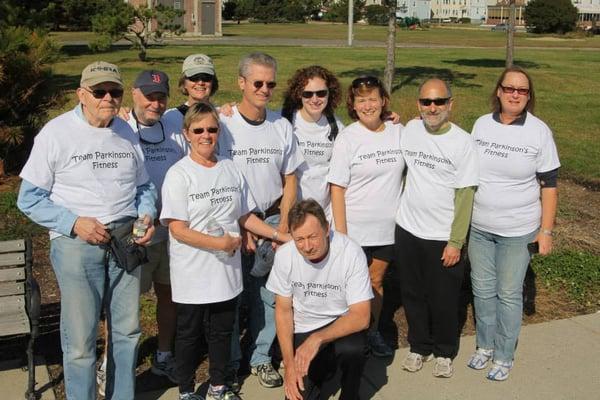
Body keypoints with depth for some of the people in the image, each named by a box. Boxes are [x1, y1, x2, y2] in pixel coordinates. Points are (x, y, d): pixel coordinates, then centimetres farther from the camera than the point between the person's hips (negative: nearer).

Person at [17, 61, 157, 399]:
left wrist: (148, 215, -3)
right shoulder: (56, 133, -7)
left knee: (127, 330, 15)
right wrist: (74, 224, -17)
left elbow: (144, 186, 17)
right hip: (76, 245, -4)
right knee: (81, 339, 1)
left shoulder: (127, 134, 7)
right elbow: (30, 199, -6)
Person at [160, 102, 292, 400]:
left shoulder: (230, 169, 4)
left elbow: (245, 216, 11)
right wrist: (221, 243, -19)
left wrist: (282, 236, 5)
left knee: (222, 331, 17)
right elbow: (178, 229, -17)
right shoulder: (179, 174, -12)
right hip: (193, 274, -4)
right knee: (190, 333, 12)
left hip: (226, 270, 5)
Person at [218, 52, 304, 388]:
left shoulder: (282, 126, 3)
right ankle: (229, 361, 22)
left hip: (272, 220, 3)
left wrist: (283, 226, 0)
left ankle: (261, 357, 24)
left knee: (269, 295, 6)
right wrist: (242, 231, -10)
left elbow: (289, 180, 9)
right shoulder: (224, 124, -9)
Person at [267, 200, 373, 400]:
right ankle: (322, 369, 21)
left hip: (343, 325, -2)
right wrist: (289, 364, -9)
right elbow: (283, 311, -3)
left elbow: (361, 316, -21)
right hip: (302, 331, 2)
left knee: (353, 348, -35)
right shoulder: (284, 255, -14)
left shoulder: (351, 253, -23)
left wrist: (318, 339, -33)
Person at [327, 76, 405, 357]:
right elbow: (337, 188, -11)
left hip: (388, 227, 3)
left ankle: (373, 332, 36)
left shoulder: (398, 132, -1)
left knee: (376, 281, 18)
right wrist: (340, 233, -13)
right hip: (355, 229, -3)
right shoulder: (347, 138, -10)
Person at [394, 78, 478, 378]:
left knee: (443, 299, 10)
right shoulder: (410, 130, 0)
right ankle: (419, 346, 37)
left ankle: (444, 352, 33)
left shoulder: (463, 142, -11)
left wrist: (455, 242, -12)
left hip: (443, 237, -3)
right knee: (413, 294, 16)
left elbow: (465, 194, -11)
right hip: (407, 230, 4)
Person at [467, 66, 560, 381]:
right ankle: (485, 345, 33)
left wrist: (546, 230, -8)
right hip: (478, 226, 4)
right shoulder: (482, 124, 0)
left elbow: (549, 184, -6)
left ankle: (504, 356, 24)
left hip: (517, 230, -3)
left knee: (508, 294, 7)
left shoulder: (539, 131, -10)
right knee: (482, 289, 14)